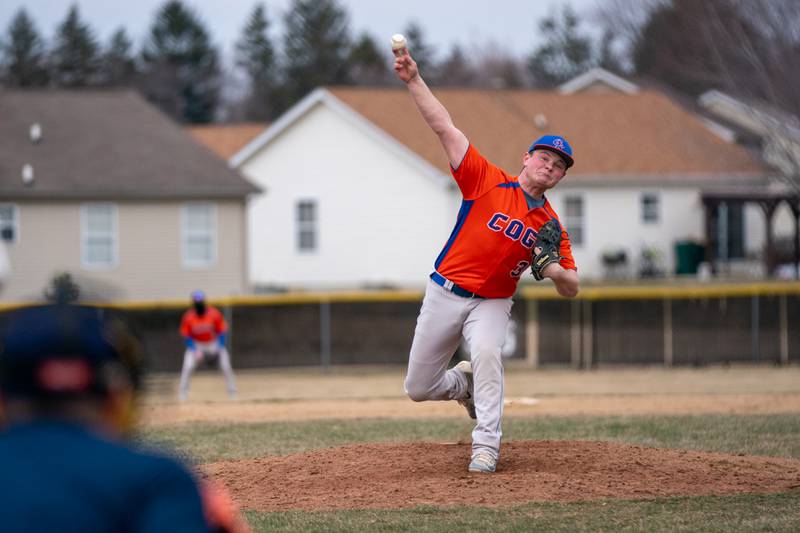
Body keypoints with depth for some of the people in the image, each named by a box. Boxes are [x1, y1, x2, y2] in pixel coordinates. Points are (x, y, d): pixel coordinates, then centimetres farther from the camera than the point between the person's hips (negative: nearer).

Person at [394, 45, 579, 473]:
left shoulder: (551, 227, -1)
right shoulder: (487, 181, -7)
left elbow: (571, 290, -1)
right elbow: (444, 127, -14)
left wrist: (551, 267, -25)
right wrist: (413, 80, -23)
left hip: (491, 304, 0)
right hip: (444, 293, 0)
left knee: (486, 353, -33)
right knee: (419, 389, 5)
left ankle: (486, 448, -27)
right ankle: (465, 383, 39)